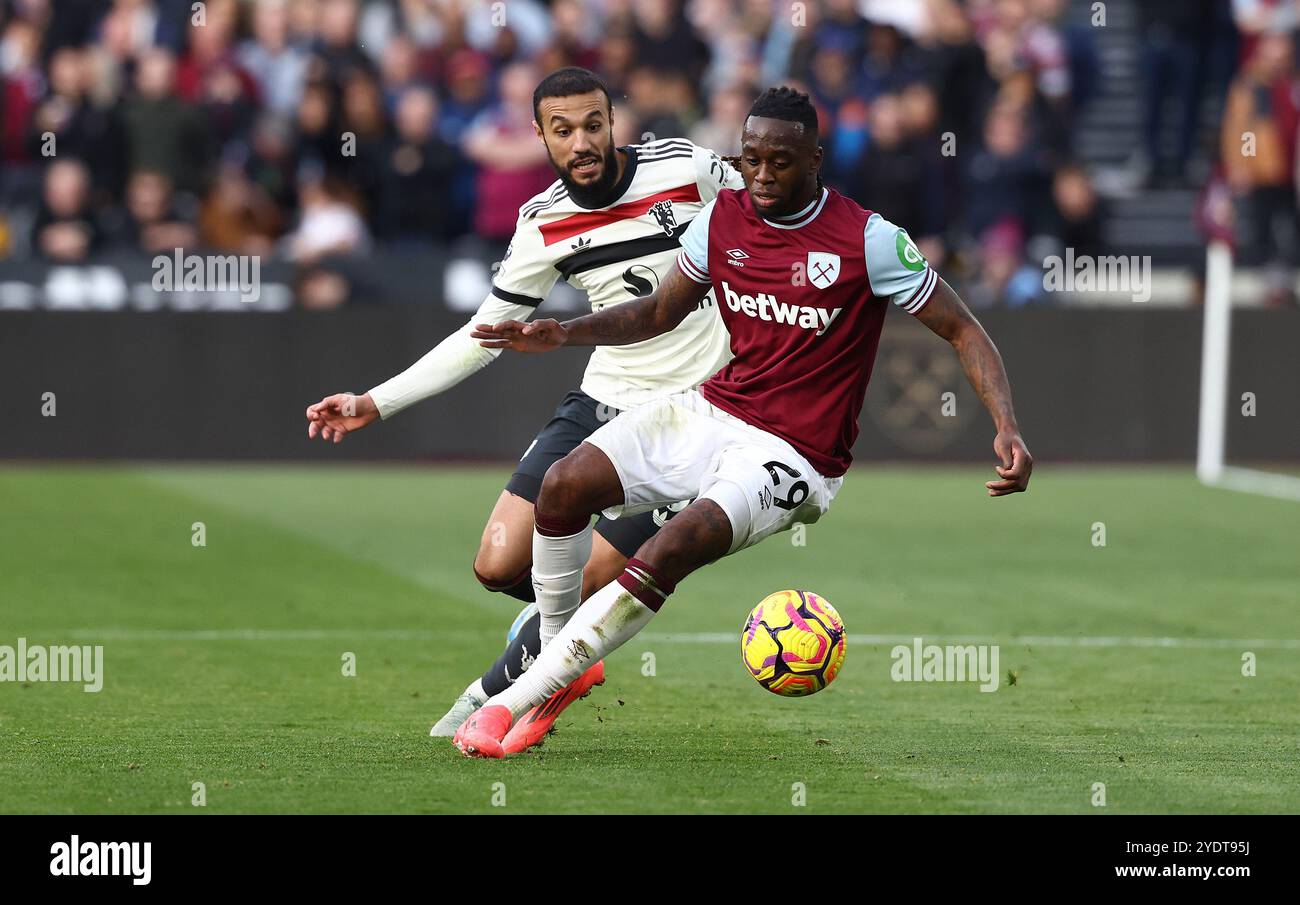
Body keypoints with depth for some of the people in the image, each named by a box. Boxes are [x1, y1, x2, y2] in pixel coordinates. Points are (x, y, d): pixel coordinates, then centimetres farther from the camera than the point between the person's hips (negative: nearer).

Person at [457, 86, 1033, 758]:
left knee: (670, 552, -30)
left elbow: (963, 331, -7)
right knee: (564, 487, -17)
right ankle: (551, 654, 6)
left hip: (792, 454, -6)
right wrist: (567, 333, -1)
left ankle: (517, 701, -22)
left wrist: (1007, 427, -21)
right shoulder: (723, 217, 2)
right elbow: (661, 311, 16)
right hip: (709, 411, 6)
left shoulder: (867, 240, -13)